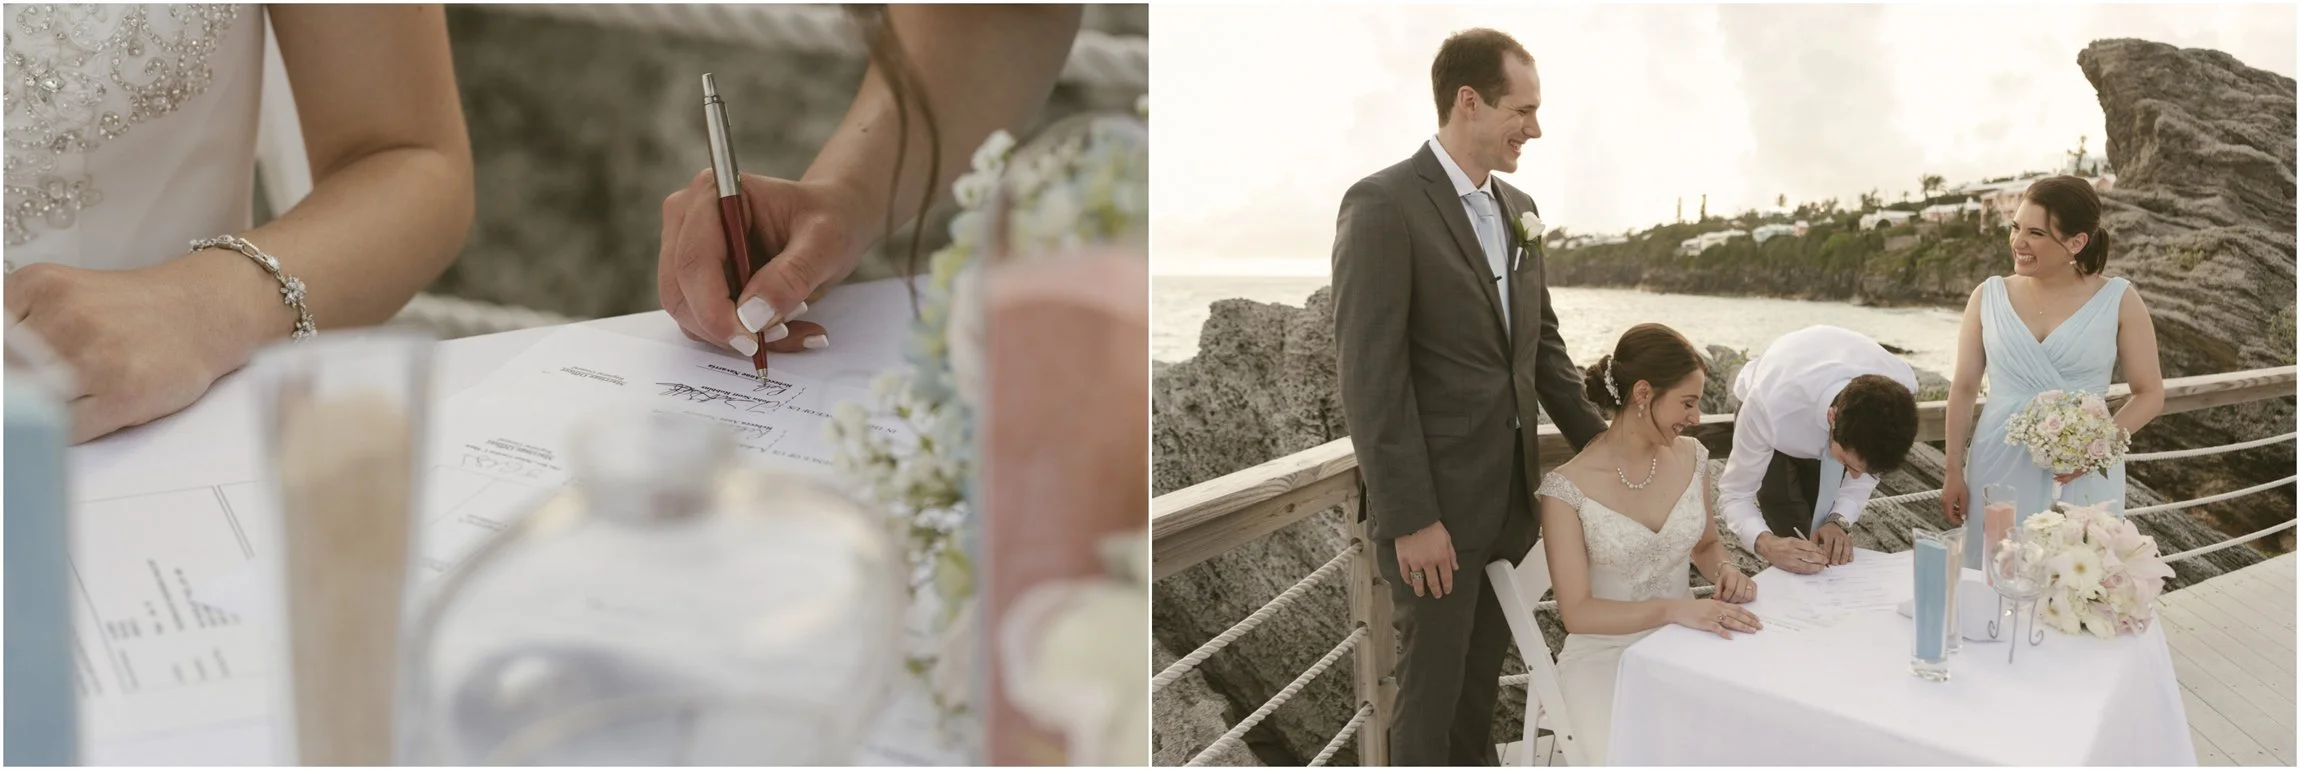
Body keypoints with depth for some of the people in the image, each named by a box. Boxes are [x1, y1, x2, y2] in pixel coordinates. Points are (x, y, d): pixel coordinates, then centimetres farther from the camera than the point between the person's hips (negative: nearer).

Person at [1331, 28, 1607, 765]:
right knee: (1434, 680, 5)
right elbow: (1370, 376, -19)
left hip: (1510, 490, 7)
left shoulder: (1518, 209, 10)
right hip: (1434, 498, -7)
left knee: (1484, 669, 18)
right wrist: (1411, 520, -20)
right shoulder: (1382, 204, -16)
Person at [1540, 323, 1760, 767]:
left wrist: (1724, 570, -6)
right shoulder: (1568, 488, -15)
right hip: (1605, 656, -5)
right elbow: (1577, 611, -16)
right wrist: (1673, 608, -29)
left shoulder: (1690, 457, 2)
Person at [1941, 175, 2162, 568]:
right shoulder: (1989, 296, 3)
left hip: (2081, 479, -1)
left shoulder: (2118, 301, -1)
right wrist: (1953, 471, 4)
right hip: (2000, 471, 1)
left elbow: (2150, 395, 1)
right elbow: (1964, 388, 7)